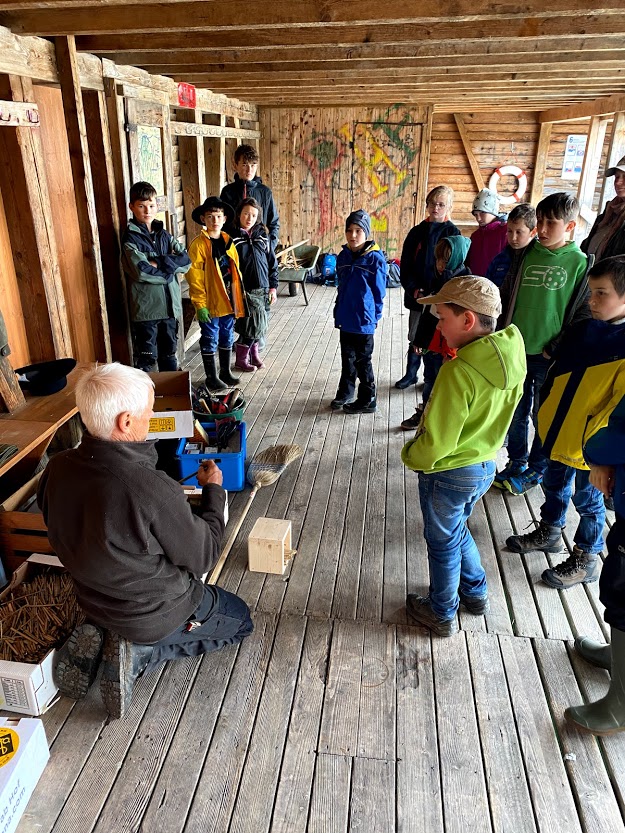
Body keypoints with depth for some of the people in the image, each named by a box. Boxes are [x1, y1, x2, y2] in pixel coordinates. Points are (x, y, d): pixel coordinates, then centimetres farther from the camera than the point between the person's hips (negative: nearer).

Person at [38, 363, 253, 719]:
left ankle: (103, 638, 12)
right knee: (241, 620, 19)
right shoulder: (153, 490, -37)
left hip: (94, 603, 6)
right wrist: (213, 490, -7)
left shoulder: (57, 469, -17)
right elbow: (203, 556, -21)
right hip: (157, 615, -6)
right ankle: (140, 652, 2)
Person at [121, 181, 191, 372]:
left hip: (170, 305, 6)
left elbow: (186, 260, -1)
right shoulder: (130, 237, -7)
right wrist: (170, 268, -9)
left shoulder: (164, 234, 10)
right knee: (147, 358, 2)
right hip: (146, 308, -6)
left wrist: (159, 263, -14)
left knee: (169, 353, 18)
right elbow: (141, 271, -20)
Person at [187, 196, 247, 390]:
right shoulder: (198, 245, -10)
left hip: (228, 301, 6)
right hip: (210, 303, -6)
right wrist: (200, 304, -16)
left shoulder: (228, 242, 8)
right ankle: (212, 378, 17)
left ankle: (225, 373, 32)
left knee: (227, 338, 17)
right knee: (210, 341, 5)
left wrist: (238, 298, 10)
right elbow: (194, 278, -13)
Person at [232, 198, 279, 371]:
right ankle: (241, 358, 7)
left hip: (262, 288, 5)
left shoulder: (262, 235, 9)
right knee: (254, 324, -9)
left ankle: (254, 354, 29)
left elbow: (272, 262, 11)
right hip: (244, 289, -5)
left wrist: (273, 287, 7)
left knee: (259, 325, 9)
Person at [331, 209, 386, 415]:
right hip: (345, 319, 6)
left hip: (364, 320, -6)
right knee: (347, 357, 19)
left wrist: (374, 316, -6)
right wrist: (338, 313, 13)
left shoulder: (375, 258, -13)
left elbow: (379, 291, -8)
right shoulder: (343, 256, 5)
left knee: (363, 360, 5)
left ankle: (367, 400, 18)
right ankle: (345, 392, 36)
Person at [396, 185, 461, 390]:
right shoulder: (417, 232, 5)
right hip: (417, 297, 3)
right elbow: (405, 265, 5)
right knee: (414, 338, 14)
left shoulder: (452, 233, -4)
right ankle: (410, 374, 30)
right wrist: (414, 289, -8)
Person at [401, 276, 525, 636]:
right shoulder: (512, 357, -7)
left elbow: (435, 443, -26)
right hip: (486, 464, 8)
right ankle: (476, 593, 47)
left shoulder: (459, 371, -32)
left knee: (443, 542, 14)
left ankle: (442, 614, 35)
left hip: (448, 472, -7)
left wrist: (411, 456, -6)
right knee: (457, 529, 29)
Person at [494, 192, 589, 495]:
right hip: (515, 349, 3)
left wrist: (557, 349, -10)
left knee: (543, 416, 9)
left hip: (548, 357, -3)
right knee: (515, 413, 13)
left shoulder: (580, 264, -6)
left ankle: (536, 469, 26)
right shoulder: (526, 255, 3)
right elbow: (505, 298, 9)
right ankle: (516, 462, 32)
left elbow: (583, 314, -5)